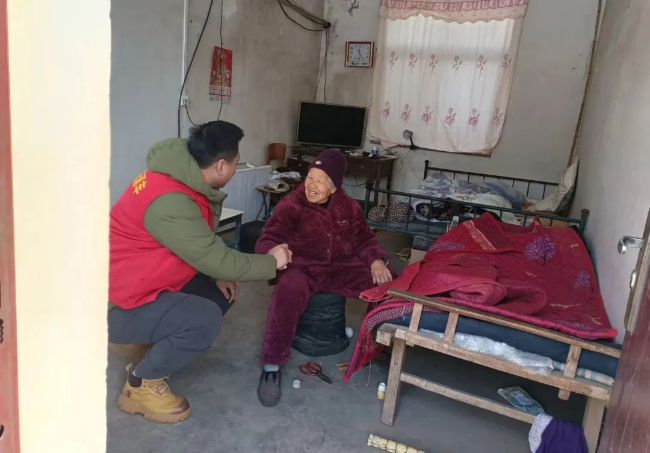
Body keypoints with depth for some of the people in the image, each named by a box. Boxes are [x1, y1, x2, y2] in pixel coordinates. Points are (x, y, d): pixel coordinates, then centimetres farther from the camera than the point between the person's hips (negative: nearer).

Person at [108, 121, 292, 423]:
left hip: (142, 283, 10)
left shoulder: (181, 179, 0)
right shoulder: (169, 201, -31)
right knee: (205, 319, -26)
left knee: (220, 293, 9)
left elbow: (203, 249, 13)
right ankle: (140, 386, -2)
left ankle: (151, 349, 18)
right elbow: (217, 259, -27)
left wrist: (219, 276, -1)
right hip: (120, 306, -10)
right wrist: (271, 262, -13)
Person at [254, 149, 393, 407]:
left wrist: (376, 260, -10)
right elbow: (266, 241, -14)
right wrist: (273, 252, -40)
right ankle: (272, 366, -25)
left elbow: (364, 239, 13)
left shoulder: (349, 207, 7)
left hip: (340, 269, 4)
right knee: (289, 290, -40)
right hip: (302, 268, -4)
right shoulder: (291, 205, -6)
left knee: (387, 282, -16)